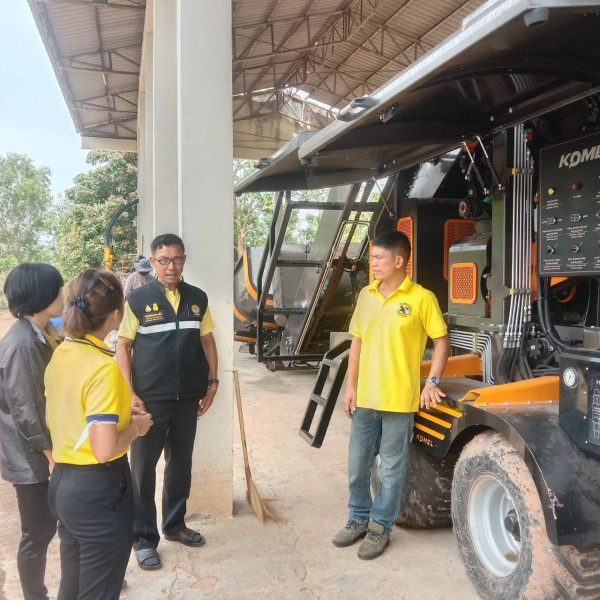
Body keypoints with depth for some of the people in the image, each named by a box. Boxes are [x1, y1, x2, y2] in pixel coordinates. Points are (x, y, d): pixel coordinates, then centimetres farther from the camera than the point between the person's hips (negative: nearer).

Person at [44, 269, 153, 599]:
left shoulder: (59, 354, 2)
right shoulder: (104, 367, -23)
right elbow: (104, 450, -26)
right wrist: (136, 427, -9)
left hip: (62, 483, 8)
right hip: (98, 489, -8)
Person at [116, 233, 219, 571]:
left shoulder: (198, 299, 3)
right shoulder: (138, 300, -7)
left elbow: (207, 341, 10)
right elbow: (123, 347, -6)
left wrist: (212, 383, 5)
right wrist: (129, 393, -12)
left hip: (188, 398, 4)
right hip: (150, 399, -3)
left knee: (181, 464, 16)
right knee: (143, 468, 6)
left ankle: (175, 525, 35)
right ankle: (144, 538, 22)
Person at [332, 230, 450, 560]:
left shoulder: (421, 298, -8)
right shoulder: (366, 295, 7)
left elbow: (442, 341, -1)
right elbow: (357, 341, 11)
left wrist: (432, 381, -10)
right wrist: (350, 385, 8)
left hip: (399, 399, -5)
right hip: (365, 397, 5)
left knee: (390, 469, 8)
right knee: (357, 465, 15)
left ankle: (380, 527, 26)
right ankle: (358, 519, 35)